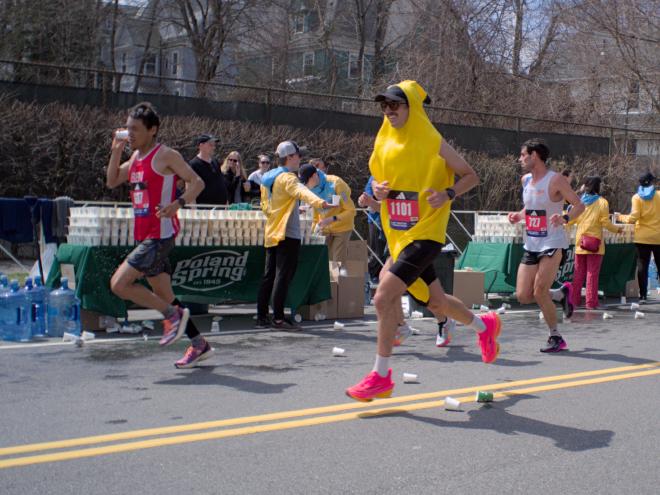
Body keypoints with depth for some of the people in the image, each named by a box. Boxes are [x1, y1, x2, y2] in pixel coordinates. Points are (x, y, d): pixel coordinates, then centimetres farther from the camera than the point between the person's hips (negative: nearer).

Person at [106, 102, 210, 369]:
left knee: (119, 284, -14)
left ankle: (174, 314, -2)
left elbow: (197, 182, -11)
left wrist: (177, 203, -27)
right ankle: (199, 344, 19)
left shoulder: (165, 155, -9)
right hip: (145, 235, 9)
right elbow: (112, 182, 21)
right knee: (164, 296, 10)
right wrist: (116, 150, 10)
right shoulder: (136, 157, 15)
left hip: (160, 235, -9)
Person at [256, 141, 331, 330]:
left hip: (271, 234, 9)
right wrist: (318, 201, -50)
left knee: (269, 275, 11)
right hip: (287, 234, -9)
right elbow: (301, 191, -34)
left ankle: (262, 317, 13)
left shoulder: (267, 178, 15)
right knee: (283, 275, -7)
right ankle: (278, 318, -8)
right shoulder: (287, 178, -13)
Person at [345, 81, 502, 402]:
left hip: (424, 235, -7)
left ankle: (380, 376, -6)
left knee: (384, 297, -18)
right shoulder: (384, 143, 6)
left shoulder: (432, 142, -11)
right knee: (435, 301, 18)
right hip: (399, 236, 7)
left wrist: (448, 194, -21)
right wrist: (377, 190, -3)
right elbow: (378, 180, 20)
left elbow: (470, 176, -3)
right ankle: (485, 325, 46)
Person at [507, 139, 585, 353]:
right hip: (531, 245, 7)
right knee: (523, 296, 1)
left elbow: (579, 205, -9)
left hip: (553, 243, -7)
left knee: (539, 291, -16)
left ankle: (556, 337, 1)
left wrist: (565, 218, -28)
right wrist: (518, 216, 3)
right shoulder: (526, 180, 9)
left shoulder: (555, 180, -12)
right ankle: (561, 294, 27)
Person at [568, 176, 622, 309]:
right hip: (595, 243, -3)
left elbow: (571, 220, 3)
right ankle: (591, 303, -1)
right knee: (592, 273, 0)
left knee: (578, 273, 10)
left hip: (580, 242, 3)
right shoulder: (602, 202, -5)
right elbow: (605, 222, -8)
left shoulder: (579, 201, 4)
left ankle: (575, 300, 10)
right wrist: (617, 229, 9)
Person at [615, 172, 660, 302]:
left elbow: (633, 218, -9)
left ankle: (643, 295, -2)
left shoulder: (637, 197, -3)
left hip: (642, 238, 0)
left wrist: (620, 217, 6)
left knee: (642, 266, 2)